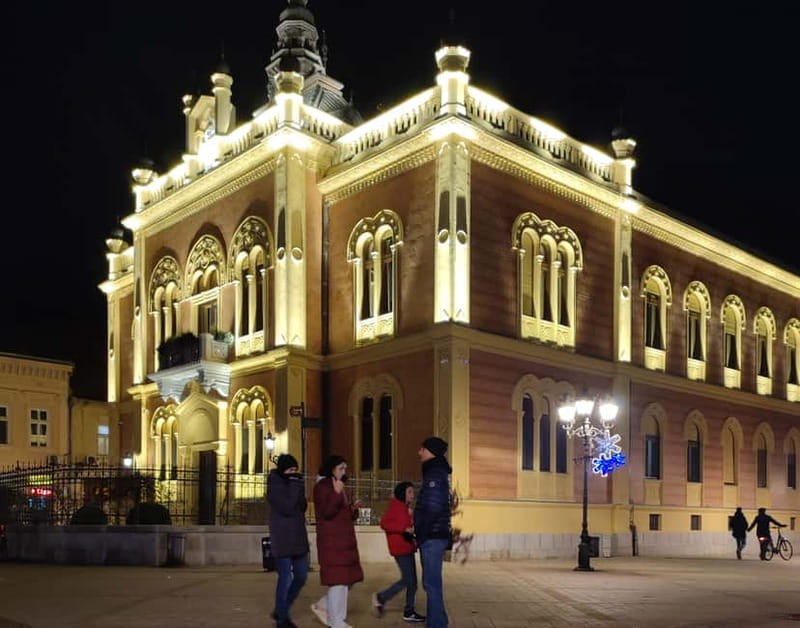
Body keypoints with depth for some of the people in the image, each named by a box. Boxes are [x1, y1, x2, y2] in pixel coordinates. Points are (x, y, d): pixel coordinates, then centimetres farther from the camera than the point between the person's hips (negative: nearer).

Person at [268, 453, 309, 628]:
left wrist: (299, 487, -9)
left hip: (299, 538, 7)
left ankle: (281, 611, 25)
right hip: (282, 539, -7)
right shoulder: (274, 487, -9)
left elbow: (302, 507, 3)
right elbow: (287, 508, -20)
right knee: (286, 578, -3)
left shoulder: (293, 484, 11)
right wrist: (295, 486, -17)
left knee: (301, 576, 10)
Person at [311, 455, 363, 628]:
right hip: (331, 541, -9)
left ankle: (323, 606, 23)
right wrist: (337, 493, -26)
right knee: (338, 579, -6)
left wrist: (354, 509, 3)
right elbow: (327, 513, -18)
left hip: (345, 539, 9)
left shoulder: (340, 488, 19)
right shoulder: (321, 486, -8)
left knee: (347, 578, 10)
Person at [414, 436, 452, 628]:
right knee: (432, 583, 15)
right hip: (434, 536, 10)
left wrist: (421, 534, -14)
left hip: (432, 536, -10)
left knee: (431, 583, -7)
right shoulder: (435, 472, 17)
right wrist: (421, 534, 16)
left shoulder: (435, 474, -13)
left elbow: (434, 507, -20)